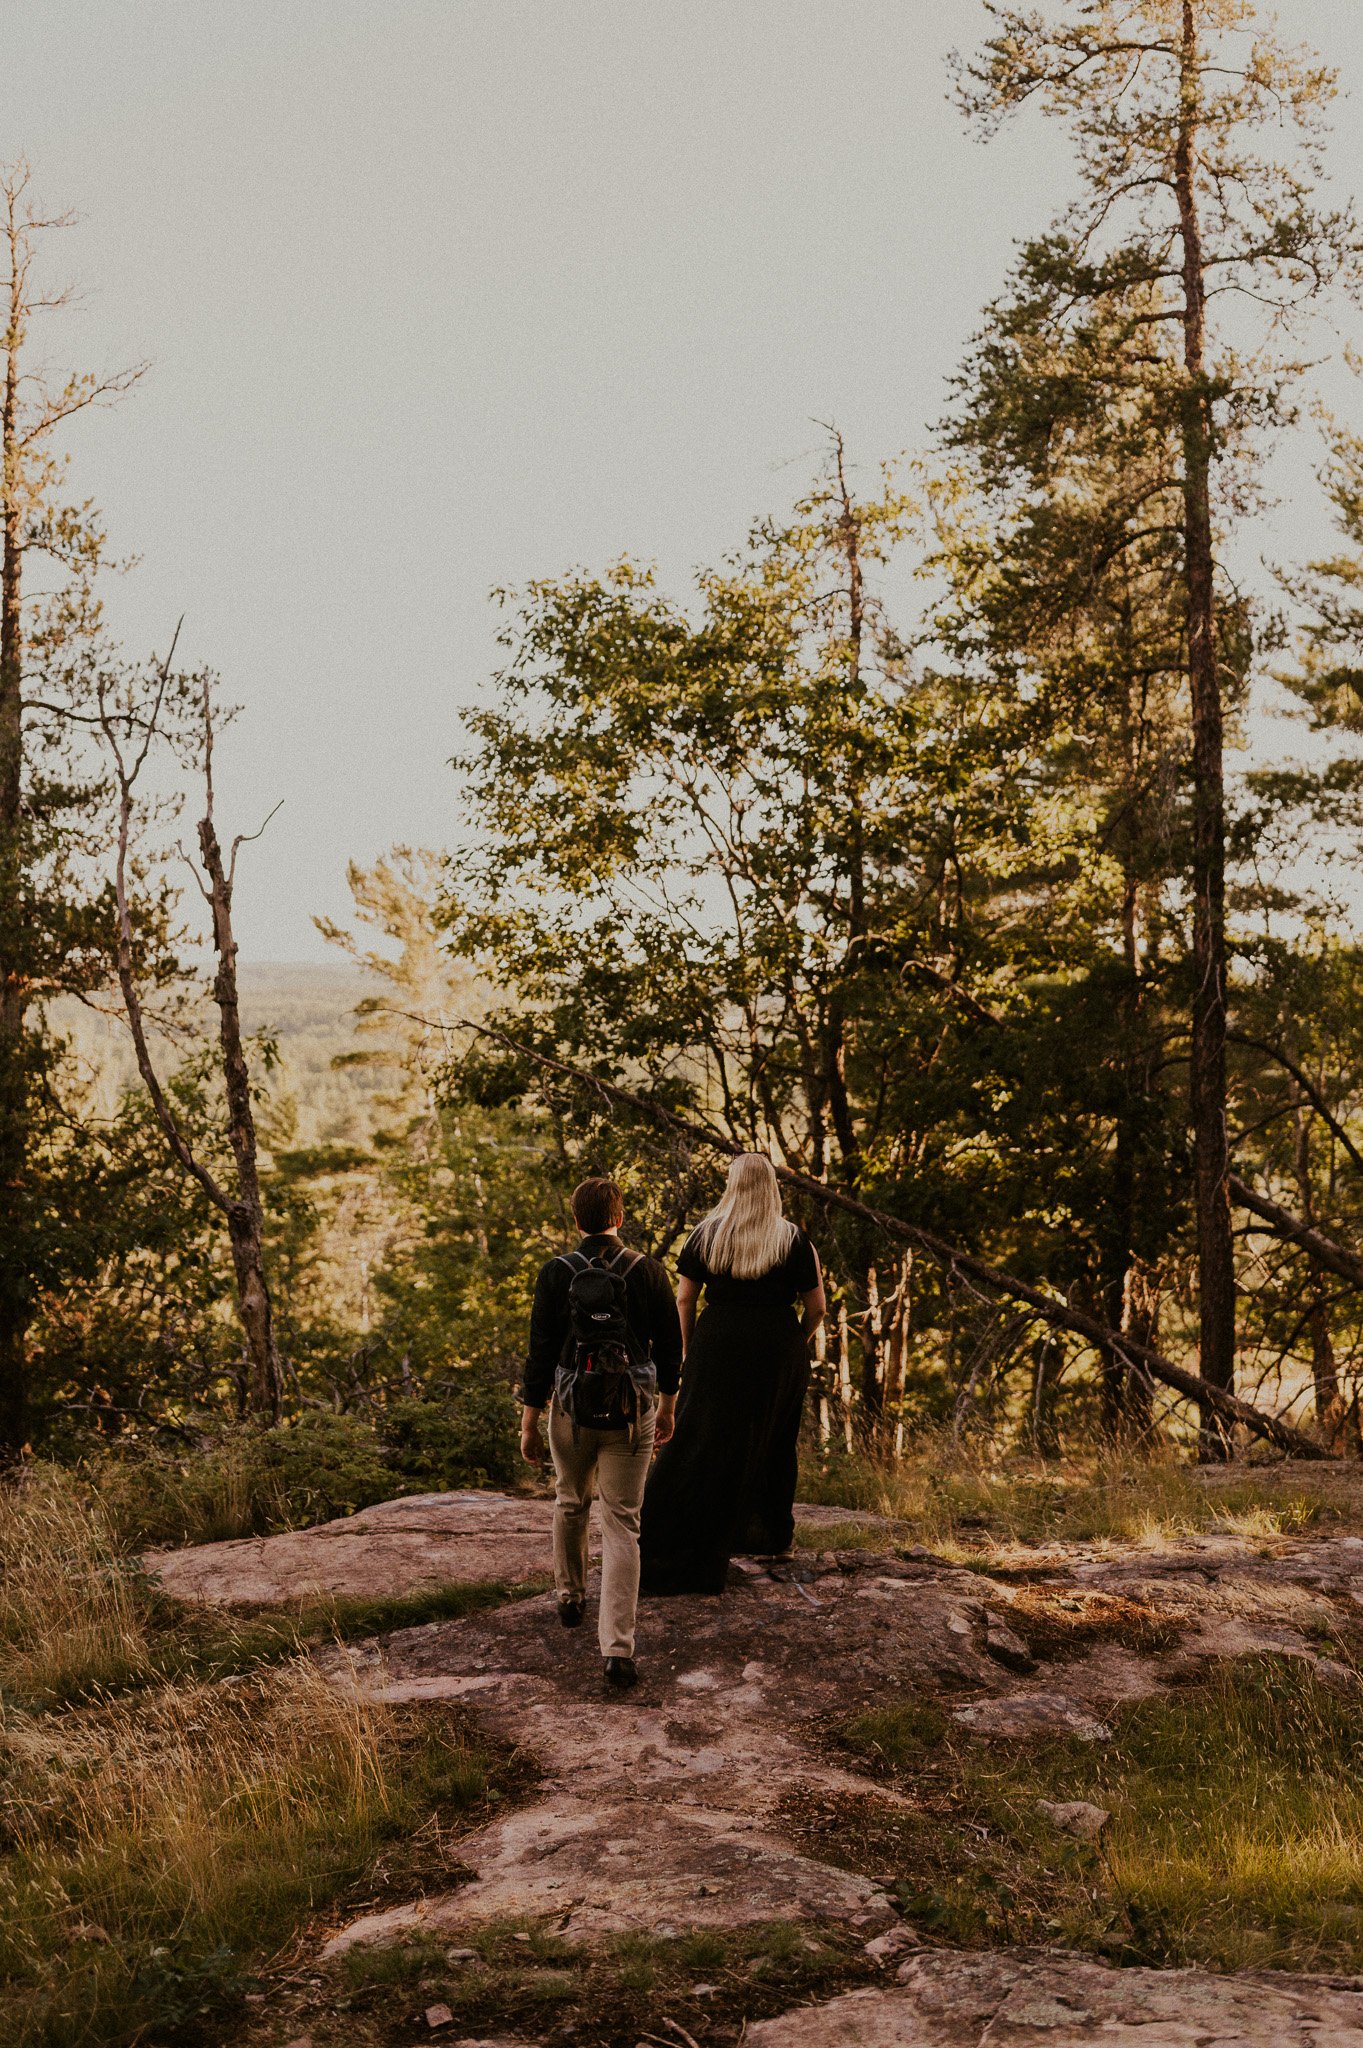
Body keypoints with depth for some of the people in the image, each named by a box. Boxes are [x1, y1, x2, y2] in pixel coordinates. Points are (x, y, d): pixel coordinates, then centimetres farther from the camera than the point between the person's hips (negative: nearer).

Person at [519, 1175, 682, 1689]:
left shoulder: (556, 1274, -7)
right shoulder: (649, 1273, -3)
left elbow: (540, 1353, -7)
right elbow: (669, 1347, 5)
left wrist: (528, 1425, 1)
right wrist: (667, 1409, 20)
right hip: (632, 1410, 0)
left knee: (571, 1503, 26)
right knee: (622, 1525, 1)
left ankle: (570, 1599, 44)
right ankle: (617, 1649, -8)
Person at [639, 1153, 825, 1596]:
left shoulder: (706, 1235, 2)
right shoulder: (793, 1241, 0)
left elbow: (684, 1299, 2)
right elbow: (817, 1307, 2)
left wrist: (688, 1351, 11)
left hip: (717, 1344, 0)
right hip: (778, 1350, 0)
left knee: (702, 1443, 0)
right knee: (773, 1446, 14)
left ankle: (662, 1547, -5)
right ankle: (771, 1537, 24)